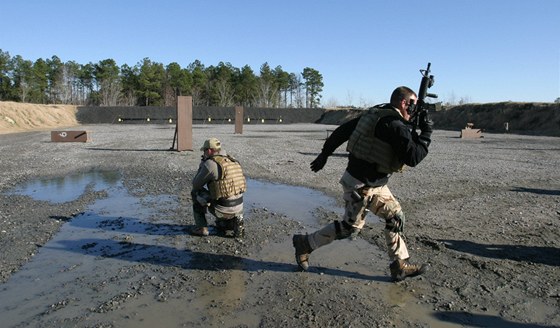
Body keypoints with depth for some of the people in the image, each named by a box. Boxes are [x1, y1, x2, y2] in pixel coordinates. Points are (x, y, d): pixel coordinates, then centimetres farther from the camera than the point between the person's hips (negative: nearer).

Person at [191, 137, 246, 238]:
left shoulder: (210, 163, -12)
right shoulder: (233, 161, 10)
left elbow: (195, 185, 0)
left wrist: (201, 165, 11)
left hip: (223, 209, -6)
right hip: (239, 207, 7)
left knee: (196, 192, 15)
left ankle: (202, 228, 13)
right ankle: (232, 222, 14)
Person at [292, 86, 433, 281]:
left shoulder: (374, 114, 7)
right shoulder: (396, 126, -20)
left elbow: (342, 130, 9)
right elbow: (413, 158, -20)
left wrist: (325, 153, 15)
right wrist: (426, 133, -9)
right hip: (360, 185, -10)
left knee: (395, 217, 12)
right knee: (350, 227, 5)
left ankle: (400, 265, 20)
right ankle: (305, 243, 19)